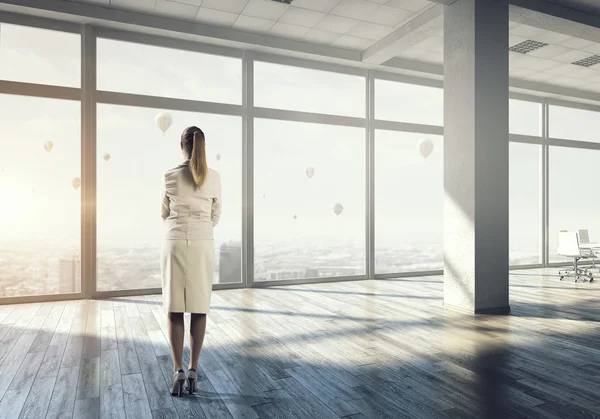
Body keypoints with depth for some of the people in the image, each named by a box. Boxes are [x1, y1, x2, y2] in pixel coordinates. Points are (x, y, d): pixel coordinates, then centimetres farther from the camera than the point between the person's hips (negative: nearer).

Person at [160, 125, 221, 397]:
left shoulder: (170, 177, -3)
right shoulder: (214, 178, -1)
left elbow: (165, 215, 9)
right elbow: (215, 216, 7)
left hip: (175, 244, -1)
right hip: (202, 245, 1)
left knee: (174, 308, 6)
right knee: (199, 308, 7)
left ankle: (178, 371, 3)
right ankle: (193, 370, 12)